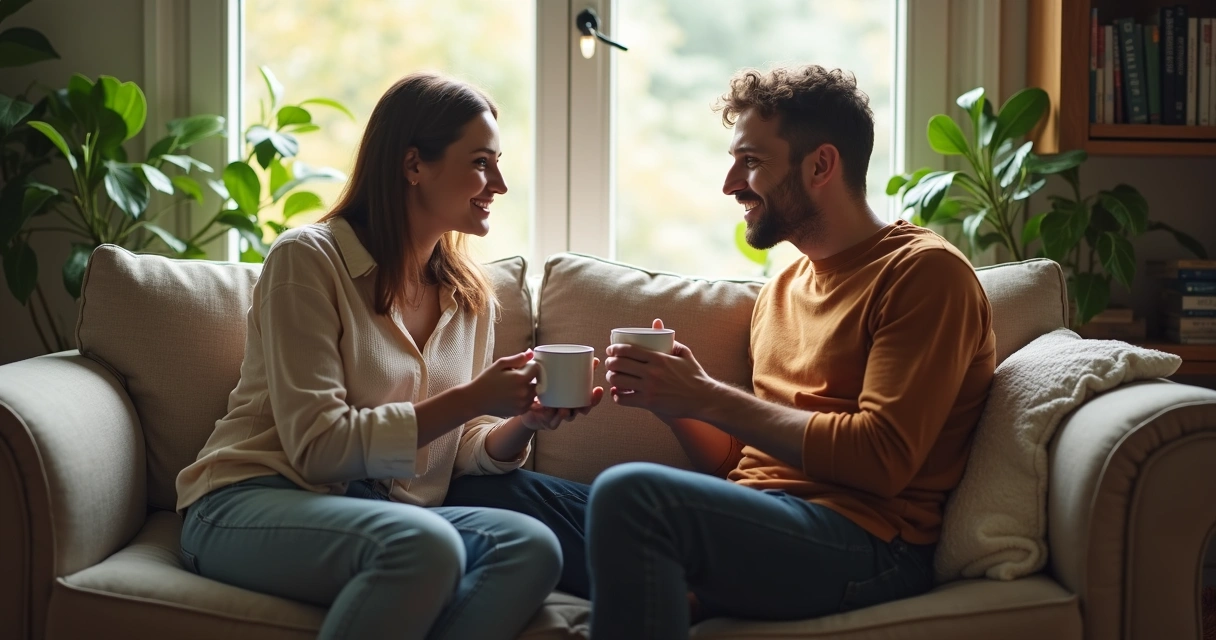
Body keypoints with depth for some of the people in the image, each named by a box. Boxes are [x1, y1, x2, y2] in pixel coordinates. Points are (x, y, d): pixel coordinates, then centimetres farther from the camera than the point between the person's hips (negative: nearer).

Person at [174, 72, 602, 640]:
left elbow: (462, 451, 14)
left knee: (532, 546, -26)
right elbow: (317, 445, -15)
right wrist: (472, 398, -18)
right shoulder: (309, 258, -7)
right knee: (427, 544, -37)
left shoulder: (471, 296, 12)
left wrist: (522, 422, -8)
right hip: (253, 503, -6)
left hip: (385, 515, 6)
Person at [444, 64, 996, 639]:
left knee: (630, 491, -33)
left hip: (864, 546, -8)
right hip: (755, 520, 8)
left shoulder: (926, 272, -2)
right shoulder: (782, 290, 22)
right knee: (486, 489, -6)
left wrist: (710, 398, -11)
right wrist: (672, 401, 1)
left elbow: (883, 458, -13)